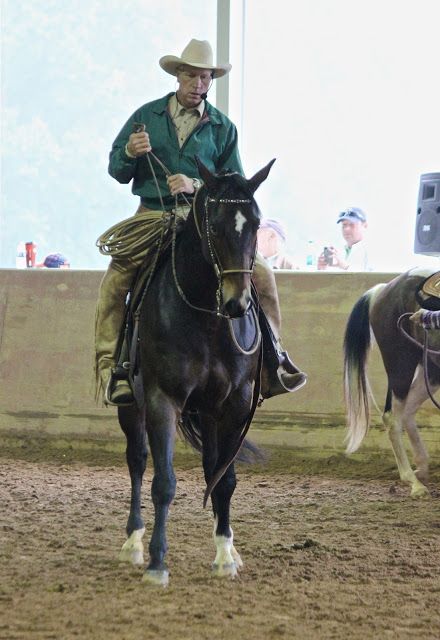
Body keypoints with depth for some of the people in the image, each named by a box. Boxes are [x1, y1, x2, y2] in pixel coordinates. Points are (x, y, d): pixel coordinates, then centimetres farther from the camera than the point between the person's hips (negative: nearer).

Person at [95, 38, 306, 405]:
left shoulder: (223, 127, 9)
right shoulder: (147, 116, 8)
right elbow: (116, 171, 10)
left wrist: (195, 185, -13)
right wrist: (130, 152, -14)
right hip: (154, 216, -1)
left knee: (261, 274, -13)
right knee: (114, 283, -25)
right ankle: (110, 367, -18)